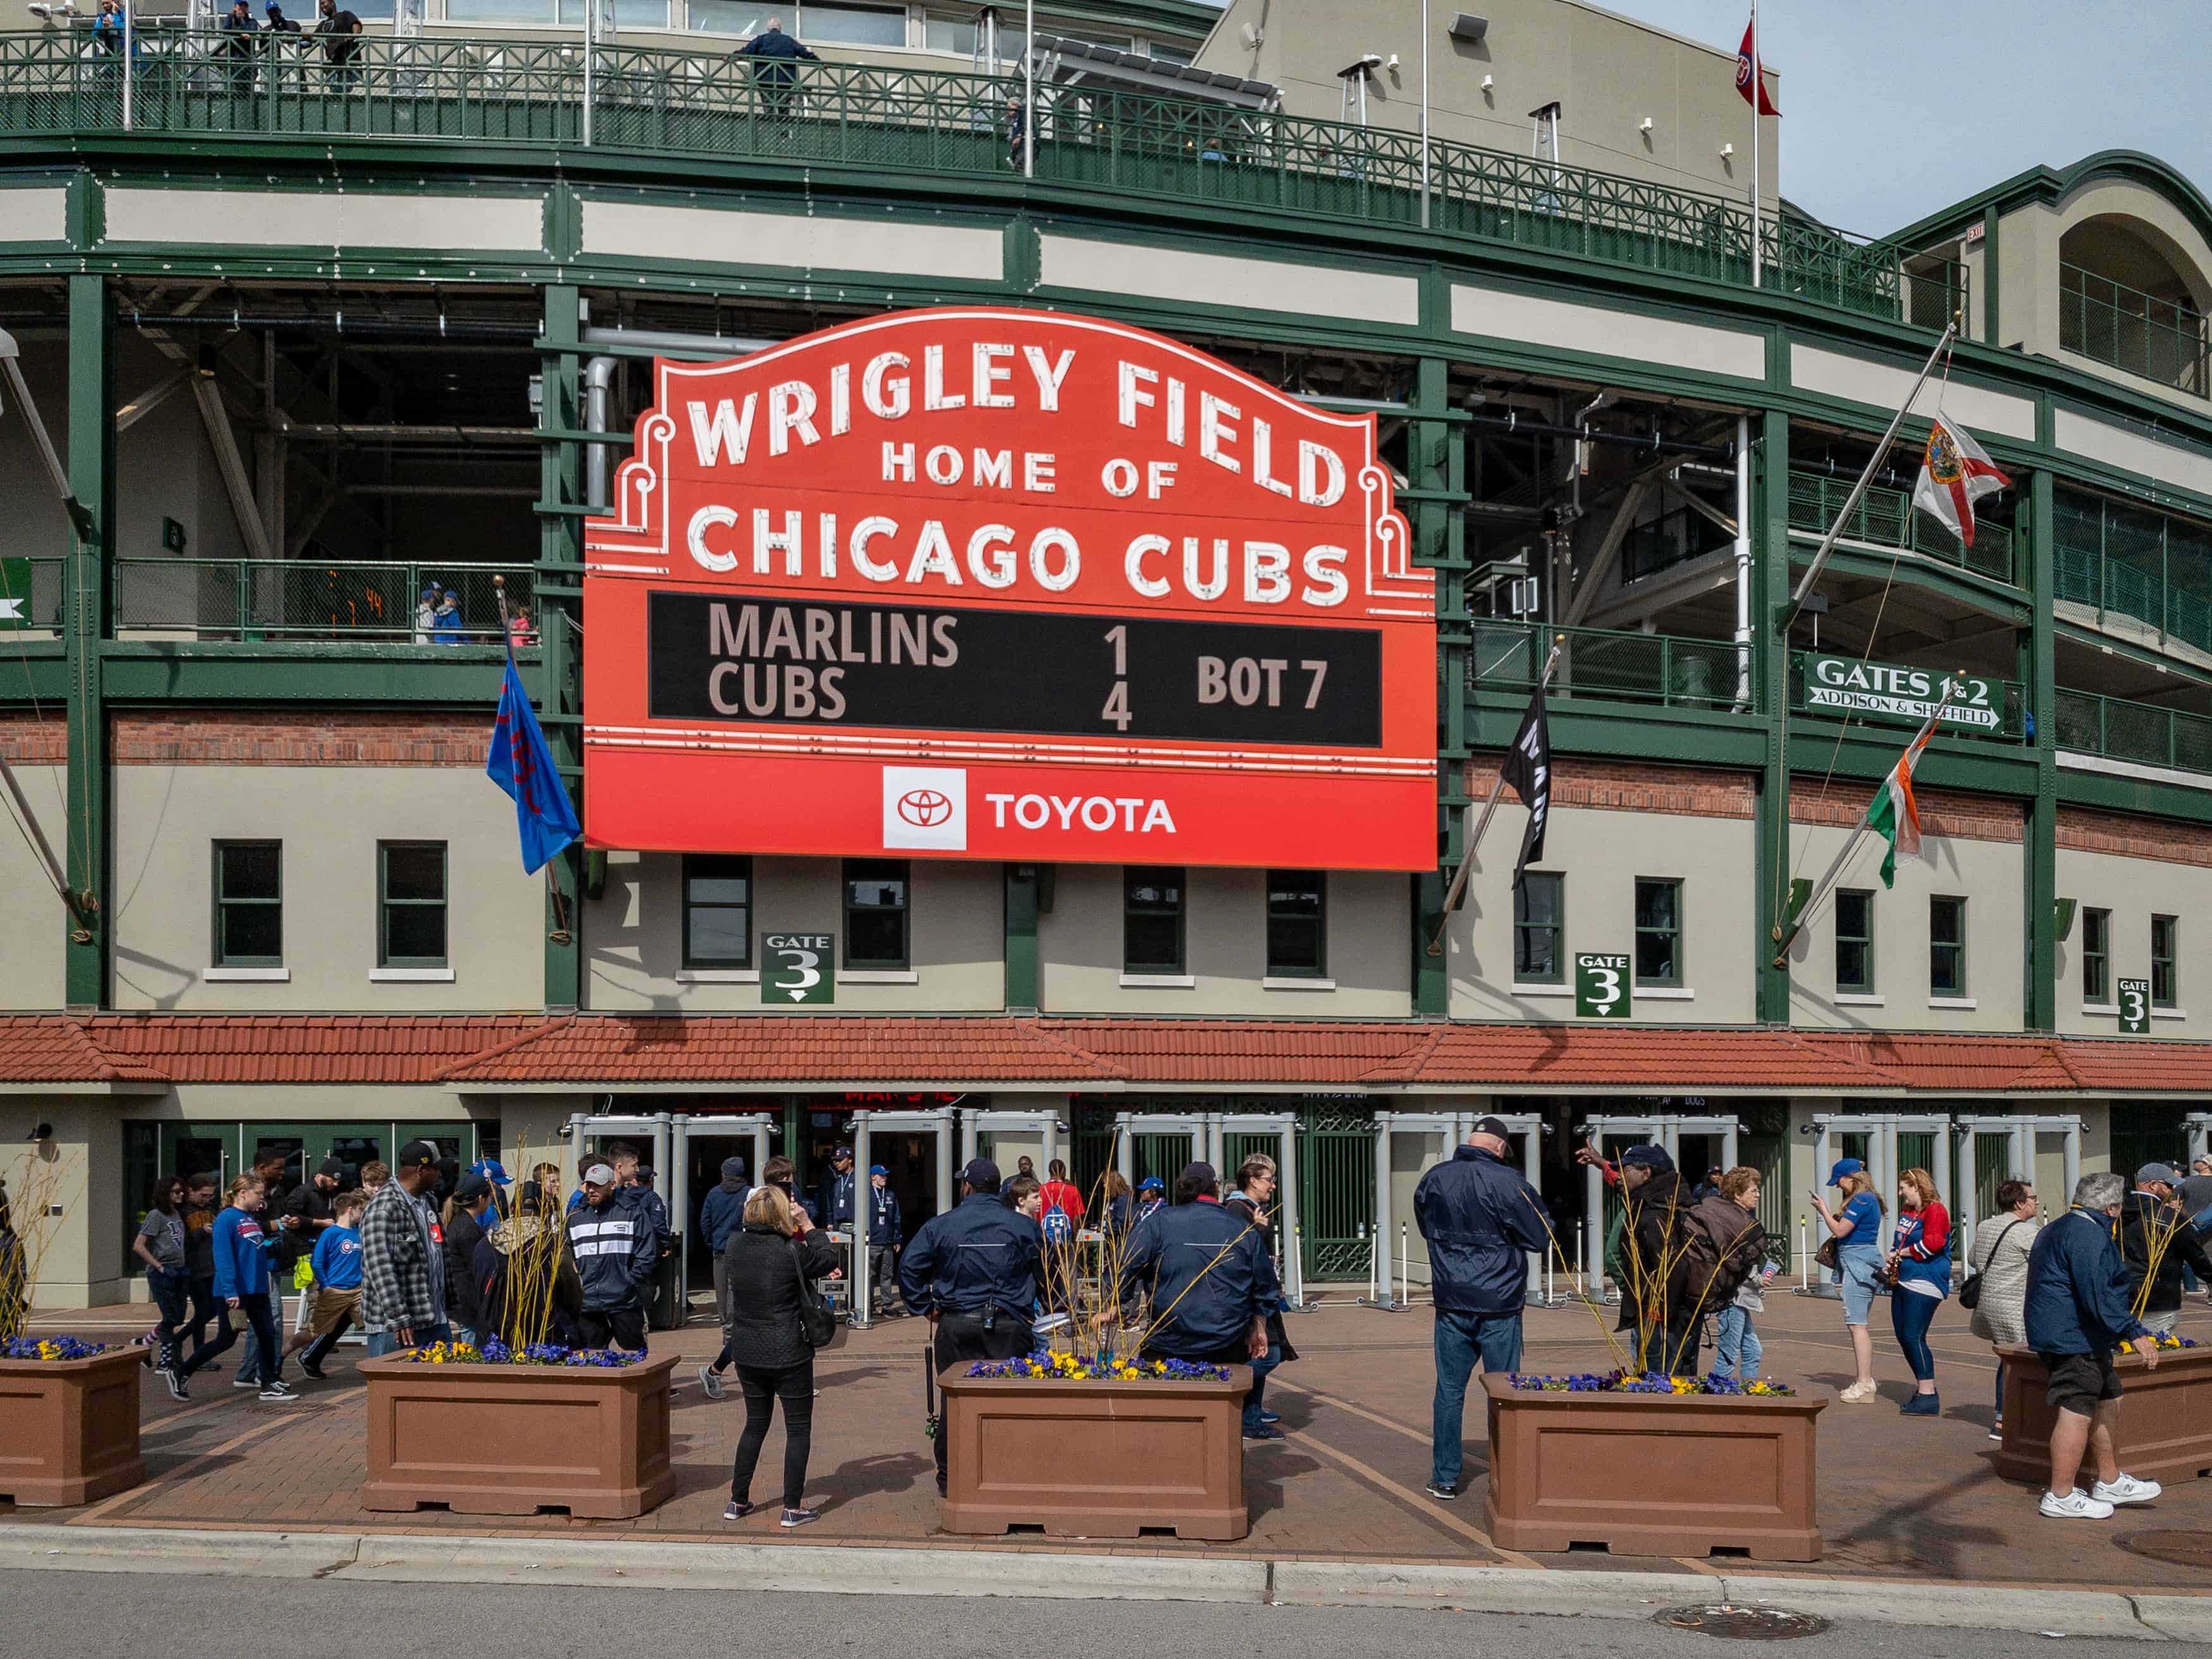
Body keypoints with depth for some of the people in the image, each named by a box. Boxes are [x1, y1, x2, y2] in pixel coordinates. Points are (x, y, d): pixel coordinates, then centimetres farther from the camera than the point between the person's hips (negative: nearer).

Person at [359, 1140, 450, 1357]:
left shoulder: (426, 1201, 13)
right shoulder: (383, 1208, -15)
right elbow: (380, 1269, -22)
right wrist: (398, 1318, -25)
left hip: (435, 1320, 8)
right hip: (395, 1327, -8)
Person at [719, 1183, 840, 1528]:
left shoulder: (734, 1246, -3)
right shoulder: (791, 1251, -19)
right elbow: (829, 1259, -2)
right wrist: (808, 1225, 1)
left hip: (746, 1353, 5)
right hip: (788, 1354, -5)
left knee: (755, 1423, 21)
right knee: (798, 1427, 8)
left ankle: (738, 1501, 23)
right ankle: (793, 1507, 8)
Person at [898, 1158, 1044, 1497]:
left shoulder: (939, 1226, 2)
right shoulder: (1023, 1226, 1)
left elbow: (909, 1269, 2)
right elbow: (1047, 1273, 6)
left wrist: (926, 1308, 8)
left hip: (955, 1326, 1)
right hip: (1008, 1327, -1)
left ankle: (950, 1478, 16)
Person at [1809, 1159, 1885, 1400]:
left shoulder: (1861, 1200, -14)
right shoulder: (1868, 1199, 19)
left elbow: (1840, 1230, -16)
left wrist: (1823, 1210, -4)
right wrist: (1829, 1211, 14)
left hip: (1857, 1261, -11)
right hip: (1862, 1262, 11)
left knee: (1856, 1324, -12)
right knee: (1859, 1324, 15)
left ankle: (1864, 1385, -14)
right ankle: (1866, 1380, 20)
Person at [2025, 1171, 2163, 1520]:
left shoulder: (2055, 1230, 19)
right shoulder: (2089, 1234, -16)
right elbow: (2098, 1294, -25)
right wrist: (2134, 1334, -25)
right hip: (2076, 1341, -11)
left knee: (2108, 1400, 18)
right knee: (2077, 1412, -7)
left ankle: (2110, 1483, 27)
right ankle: (2060, 1497, -4)